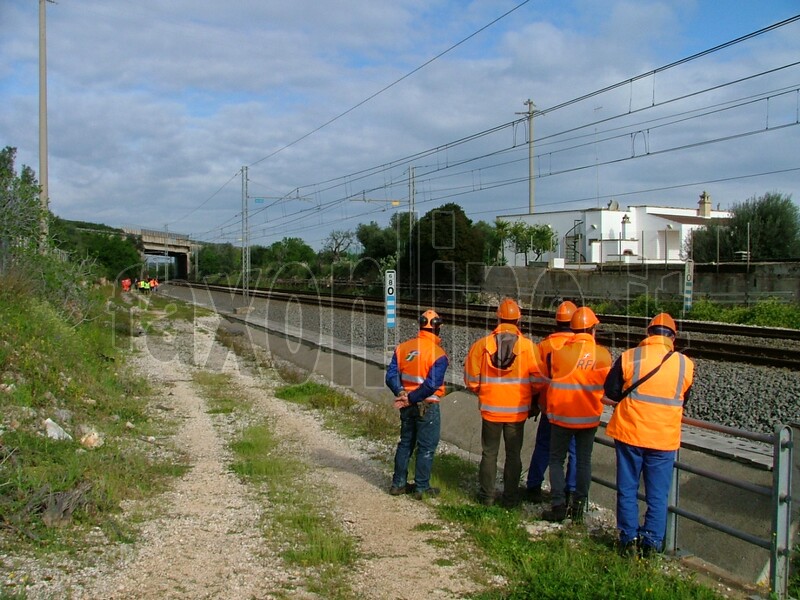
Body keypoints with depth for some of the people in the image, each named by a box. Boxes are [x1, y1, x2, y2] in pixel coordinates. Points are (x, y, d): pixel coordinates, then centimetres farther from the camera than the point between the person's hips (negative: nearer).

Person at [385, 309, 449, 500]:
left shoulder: (403, 348, 0)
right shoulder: (438, 354, -16)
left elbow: (391, 375, -6)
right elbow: (432, 384, -22)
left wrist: (400, 392, -14)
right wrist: (411, 399, -17)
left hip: (407, 406, 6)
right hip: (427, 406, -5)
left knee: (405, 443, 18)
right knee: (426, 447, 7)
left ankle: (398, 483, 24)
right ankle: (422, 487, 13)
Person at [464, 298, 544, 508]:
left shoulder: (481, 345, -8)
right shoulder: (528, 347, -11)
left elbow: (471, 380, -2)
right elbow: (538, 381, -7)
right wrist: (529, 395, 14)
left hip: (490, 409, 1)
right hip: (517, 411, 0)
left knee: (489, 453, 14)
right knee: (513, 455, 12)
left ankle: (486, 496, 21)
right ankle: (510, 498, 19)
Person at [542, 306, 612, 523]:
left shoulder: (558, 352, -13)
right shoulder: (603, 355, -8)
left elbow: (550, 377, 0)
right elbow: (606, 386, 4)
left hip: (561, 415, -2)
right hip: (589, 416, 2)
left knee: (557, 459, 10)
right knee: (583, 461, 13)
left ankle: (558, 506, 5)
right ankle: (578, 507, 15)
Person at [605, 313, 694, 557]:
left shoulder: (629, 357, -8)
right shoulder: (685, 365, -1)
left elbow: (611, 391, 0)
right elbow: (683, 400, 12)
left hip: (629, 434, -1)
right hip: (664, 438, 1)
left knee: (627, 490, 12)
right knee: (657, 495, 12)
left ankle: (629, 540, 17)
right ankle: (651, 543, 15)